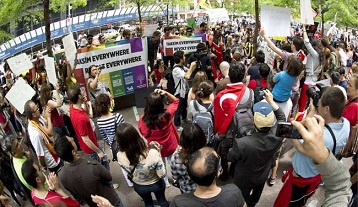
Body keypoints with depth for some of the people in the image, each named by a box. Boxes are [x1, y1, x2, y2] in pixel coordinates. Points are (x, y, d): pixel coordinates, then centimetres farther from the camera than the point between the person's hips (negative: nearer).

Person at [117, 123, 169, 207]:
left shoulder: (120, 156, -33)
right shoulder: (153, 153, -41)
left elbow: (129, 172, -10)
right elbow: (162, 174, -24)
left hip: (139, 186, 2)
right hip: (156, 184, -1)